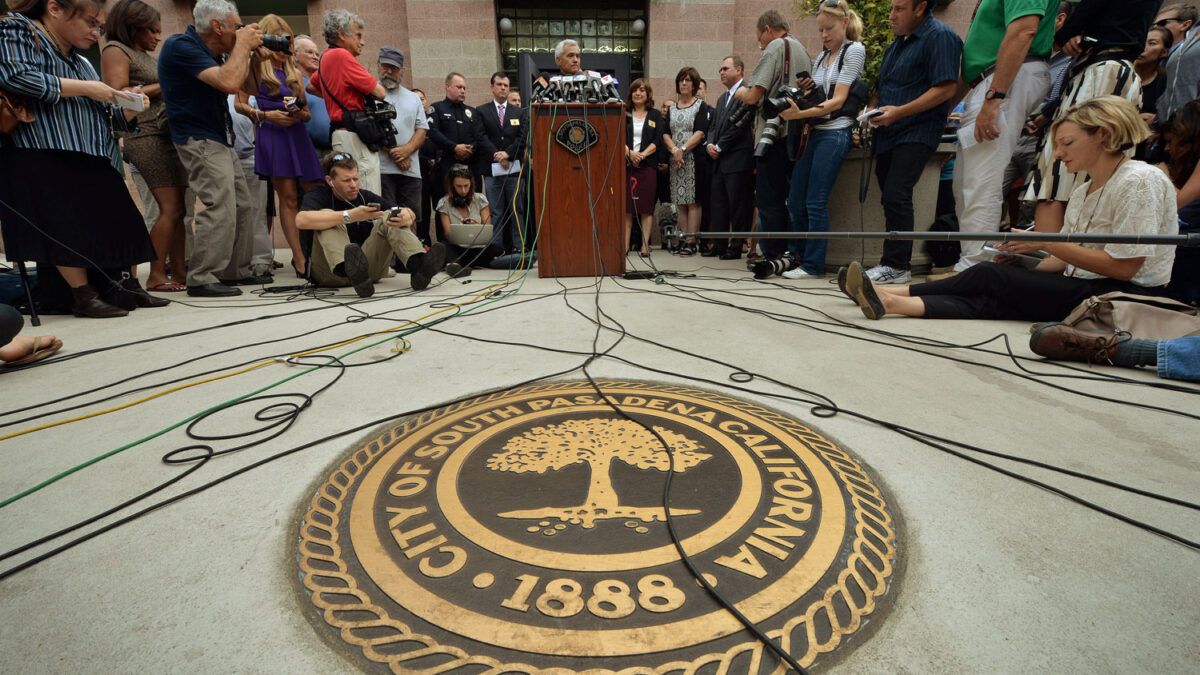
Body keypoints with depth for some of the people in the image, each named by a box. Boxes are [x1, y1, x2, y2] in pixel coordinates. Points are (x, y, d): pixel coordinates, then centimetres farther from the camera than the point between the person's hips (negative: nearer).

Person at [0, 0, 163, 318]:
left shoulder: (79, 61, 25)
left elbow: (105, 115, 25)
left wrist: (130, 107, 5)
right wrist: (84, 88, -12)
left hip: (92, 159, 8)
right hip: (48, 157, -8)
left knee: (115, 224, 2)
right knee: (67, 227, -13)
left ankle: (126, 288, 7)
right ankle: (83, 297, -10)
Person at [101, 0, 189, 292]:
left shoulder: (147, 56, 25)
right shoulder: (116, 50, 2)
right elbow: (118, 95, -10)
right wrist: (162, 86, -7)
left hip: (168, 134, 8)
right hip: (145, 135, -8)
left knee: (177, 208, 1)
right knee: (171, 208, -15)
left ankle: (179, 272, 2)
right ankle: (156, 276, -10)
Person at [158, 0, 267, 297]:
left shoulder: (209, 51, 15)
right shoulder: (181, 46, -13)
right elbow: (229, 83, -27)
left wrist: (251, 52, 9)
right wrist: (243, 46, -12)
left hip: (219, 141, 10)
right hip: (199, 140, -10)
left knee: (242, 205, 9)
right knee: (219, 207, -18)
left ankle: (235, 271, 17)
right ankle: (201, 279, -15)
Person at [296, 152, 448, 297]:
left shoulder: (366, 196, 12)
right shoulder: (318, 195, 1)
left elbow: (410, 214, 2)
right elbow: (301, 220, -23)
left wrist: (406, 217, -24)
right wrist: (350, 216, -31)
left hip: (366, 264, 3)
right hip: (331, 272, -3)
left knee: (389, 216, -8)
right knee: (326, 215, -21)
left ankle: (418, 266, -38)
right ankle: (348, 271, -51)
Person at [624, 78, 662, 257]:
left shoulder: (656, 115, 12)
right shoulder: (624, 114, 13)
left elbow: (658, 140, 3)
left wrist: (642, 154, -12)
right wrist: (629, 152, -14)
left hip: (648, 164, 0)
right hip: (625, 164, 1)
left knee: (646, 206, -3)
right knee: (626, 205, -3)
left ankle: (645, 245, -1)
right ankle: (625, 244, 0)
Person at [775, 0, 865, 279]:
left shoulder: (854, 50, -2)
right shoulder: (822, 57, 19)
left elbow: (837, 101, -12)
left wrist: (799, 114, -23)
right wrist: (803, 92, 0)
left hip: (835, 133, -7)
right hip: (813, 133, 7)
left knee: (815, 203, -9)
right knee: (795, 202, 5)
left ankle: (813, 264, -2)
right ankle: (797, 256, 16)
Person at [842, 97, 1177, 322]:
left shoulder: (1139, 181, -11)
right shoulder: (1082, 192, 16)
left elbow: (1124, 266, -18)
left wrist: (1045, 242, -18)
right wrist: (1026, 269, -4)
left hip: (1130, 295, -7)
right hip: (1082, 286, 7)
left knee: (990, 275, -20)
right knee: (990, 301, -16)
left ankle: (889, 296, -23)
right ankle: (890, 301, -28)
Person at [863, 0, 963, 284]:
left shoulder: (940, 36, -7)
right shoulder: (900, 41, 20)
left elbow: (946, 89, -16)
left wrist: (899, 112, -20)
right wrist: (876, 111, 10)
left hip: (916, 132, -9)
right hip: (888, 133, 9)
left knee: (896, 196, -18)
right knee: (891, 199, 9)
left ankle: (896, 266, -13)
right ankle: (898, 263, 17)